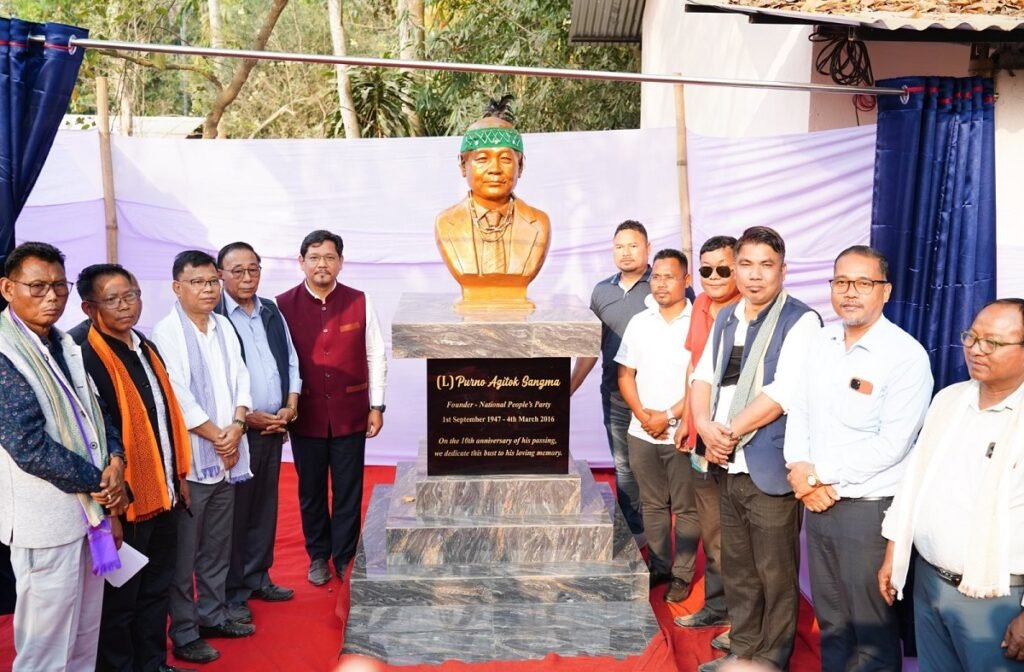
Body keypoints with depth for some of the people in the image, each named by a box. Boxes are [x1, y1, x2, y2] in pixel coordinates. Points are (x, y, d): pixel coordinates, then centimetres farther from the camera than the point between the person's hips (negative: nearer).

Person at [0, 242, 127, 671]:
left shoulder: (66, 345, 9)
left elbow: (96, 414, 13)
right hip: (47, 518, -8)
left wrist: (115, 462, -6)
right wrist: (100, 482, -12)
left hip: (90, 509, 8)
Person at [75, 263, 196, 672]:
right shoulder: (87, 359, -18)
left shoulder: (147, 348, 8)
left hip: (161, 493, 8)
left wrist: (179, 474, 15)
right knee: (120, 597, 11)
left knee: (157, 588, 20)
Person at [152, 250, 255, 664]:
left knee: (217, 547, 16)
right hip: (189, 458, -6)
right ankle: (184, 633, 15)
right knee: (184, 553, 3)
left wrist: (236, 427, -7)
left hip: (227, 455, 6)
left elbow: (240, 379, 8)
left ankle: (213, 615, 31)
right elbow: (177, 397, -15)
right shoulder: (166, 332, -10)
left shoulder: (224, 326, 9)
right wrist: (217, 436, -11)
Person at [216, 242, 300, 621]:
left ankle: (257, 577, 29)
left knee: (265, 504, 14)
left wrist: (290, 407, 1)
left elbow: (291, 361, 14)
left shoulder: (272, 312, 10)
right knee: (234, 508, 3)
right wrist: (247, 417, -14)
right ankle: (232, 591, 15)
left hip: (274, 426, 6)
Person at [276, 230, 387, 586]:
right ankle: (318, 556, 32)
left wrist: (376, 405, 1)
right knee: (311, 490, 13)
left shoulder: (360, 302, -2)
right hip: (306, 414, 0)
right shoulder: (283, 305, -4)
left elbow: (376, 356, 2)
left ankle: (345, 557, 25)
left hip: (350, 413, 0)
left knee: (348, 490, 8)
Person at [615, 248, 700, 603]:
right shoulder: (639, 322, 8)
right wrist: (642, 414, -5)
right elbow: (625, 375, 9)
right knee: (653, 505, 14)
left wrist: (669, 416, -13)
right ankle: (658, 566, 27)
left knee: (685, 508, 5)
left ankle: (682, 574, 17)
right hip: (642, 433, 4)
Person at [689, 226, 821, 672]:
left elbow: (783, 392, -19)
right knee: (737, 568, 18)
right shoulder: (725, 319, 12)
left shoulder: (801, 321, -10)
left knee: (775, 575, 6)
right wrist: (705, 427, -8)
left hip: (770, 469, -6)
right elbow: (703, 376, 10)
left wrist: (730, 431, -13)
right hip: (729, 467, 7)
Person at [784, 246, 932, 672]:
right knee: (830, 619, 19)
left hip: (870, 508, -6)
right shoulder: (820, 342, 6)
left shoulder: (906, 355, -14)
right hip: (817, 501, 6)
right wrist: (800, 470, -8)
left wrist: (819, 474, -13)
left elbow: (892, 444, -18)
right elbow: (798, 410, 8)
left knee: (872, 629, 8)